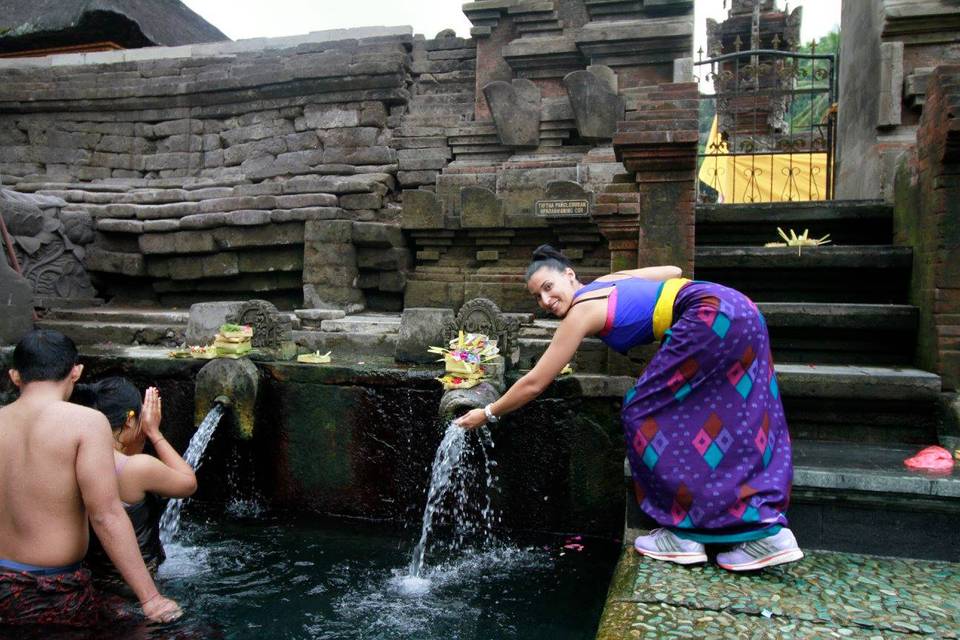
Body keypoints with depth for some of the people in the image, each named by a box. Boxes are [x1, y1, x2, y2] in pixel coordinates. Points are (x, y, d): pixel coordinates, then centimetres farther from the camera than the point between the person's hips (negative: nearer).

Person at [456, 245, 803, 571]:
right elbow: (673, 271, 28)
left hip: (714, 319, -10)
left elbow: (534, 383, -2)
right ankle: (768, 531, 11)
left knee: (646, 412, -2)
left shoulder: (581, 310, -6)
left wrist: (488, 413, 8)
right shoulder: (606, 281, 17)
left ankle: (684, 533, 3)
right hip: (741, 314, 10)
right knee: (729, 428, 11)